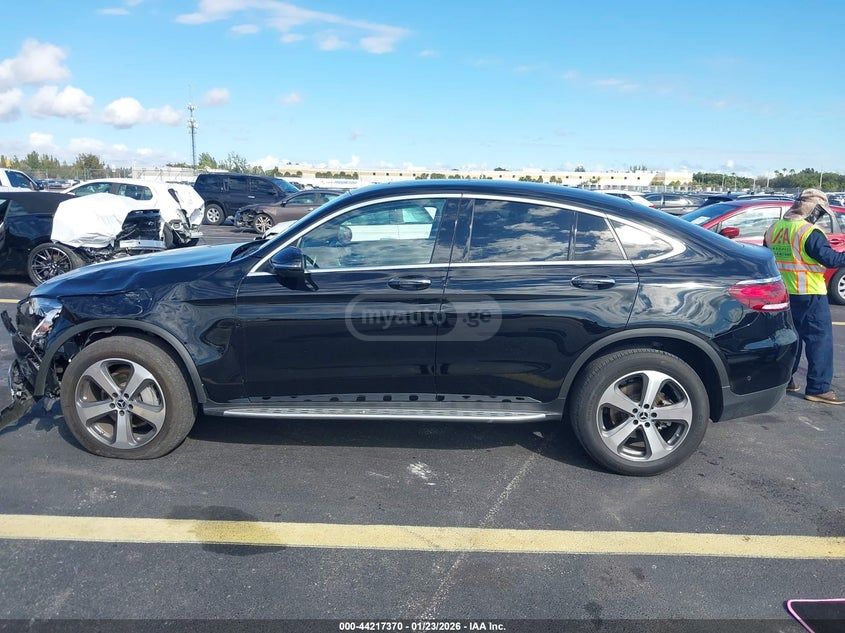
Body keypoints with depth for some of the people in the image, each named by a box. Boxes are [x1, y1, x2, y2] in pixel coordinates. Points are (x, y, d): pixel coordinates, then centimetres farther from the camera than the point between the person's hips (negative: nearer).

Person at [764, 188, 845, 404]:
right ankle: (818, 388, -2)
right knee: (820, 339, -1)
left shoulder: (773, 229, 8)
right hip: (809, 294, -7)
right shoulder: (810, 232, -15)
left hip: (781, 294, 7)